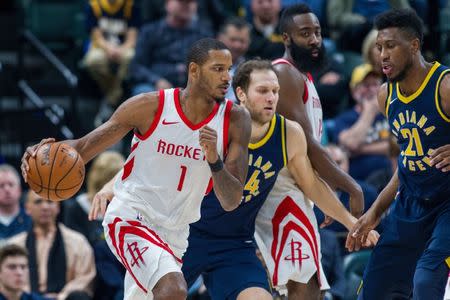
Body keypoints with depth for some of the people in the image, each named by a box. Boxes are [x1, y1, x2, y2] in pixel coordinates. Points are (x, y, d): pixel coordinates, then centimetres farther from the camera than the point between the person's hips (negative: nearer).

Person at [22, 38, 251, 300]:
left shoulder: (235, 120, -6)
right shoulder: (149, 106, -12)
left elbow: (232, 202, -9)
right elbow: (85, 146, -4)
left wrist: (214, 160, -28)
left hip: (175, 235, 5)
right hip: (131, 217, -5)